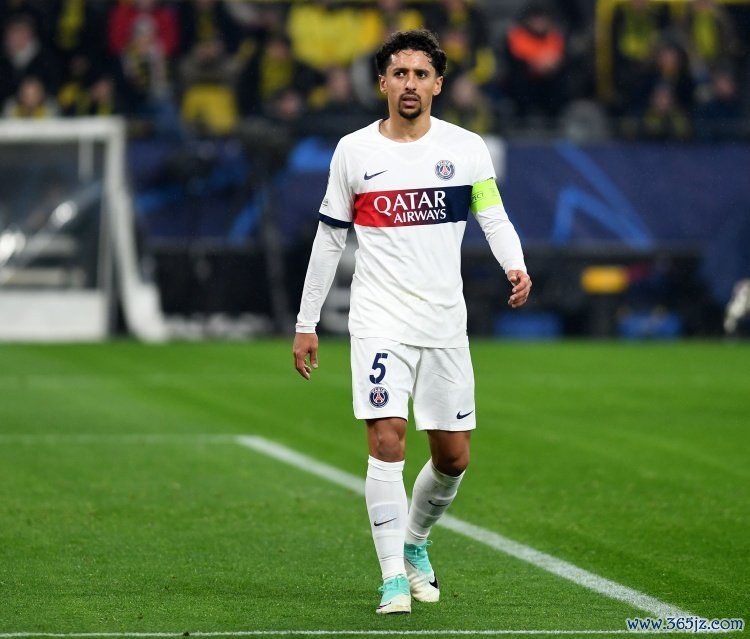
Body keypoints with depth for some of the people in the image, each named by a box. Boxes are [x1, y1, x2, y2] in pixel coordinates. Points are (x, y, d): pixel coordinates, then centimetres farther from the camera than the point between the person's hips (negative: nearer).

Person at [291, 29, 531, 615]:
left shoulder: (466, 148, 3)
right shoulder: (353, 151, 3)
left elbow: (494, 215, 4)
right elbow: (330, 237, 9)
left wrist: (516, 265, -18)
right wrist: (306, 323, 10)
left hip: (445, 324, 2)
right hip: (380, 320, -2)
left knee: (453, 457, 6)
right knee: (387, 440, -16)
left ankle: (414, 543, 33)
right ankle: (394, 578, -12)